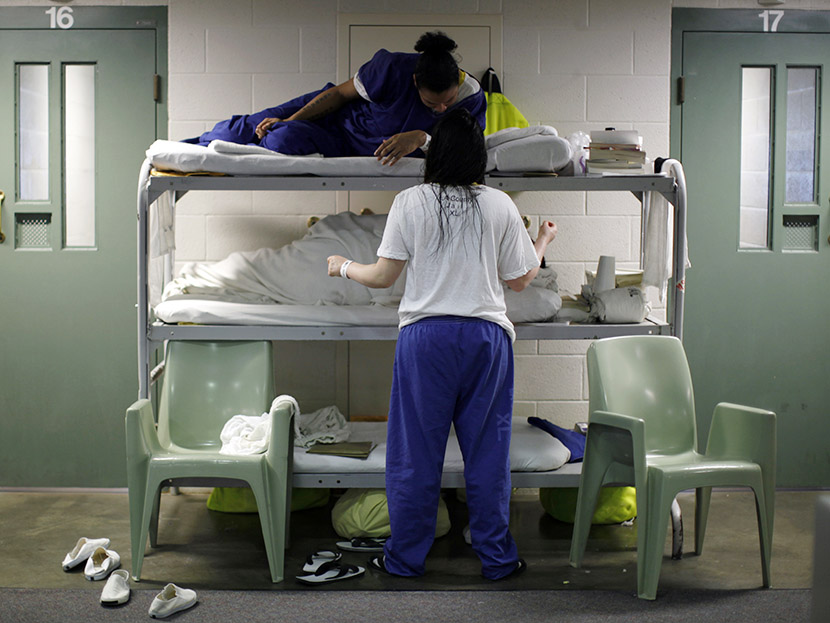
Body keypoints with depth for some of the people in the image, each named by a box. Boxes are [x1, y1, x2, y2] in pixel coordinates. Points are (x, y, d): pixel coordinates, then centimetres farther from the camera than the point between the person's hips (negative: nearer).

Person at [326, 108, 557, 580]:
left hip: (426, 334, -1)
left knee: (416, 452, 7)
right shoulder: (501, 205, 1)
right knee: (488, 451, 9)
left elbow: (383, 276, 0)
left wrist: (343, 267, 20)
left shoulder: (410, 202, -2)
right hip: (487, 336, 1)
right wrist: (543, 243, 27)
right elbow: (520, 279, 7)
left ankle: (406, 558, 17)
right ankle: (497, 558, 17)